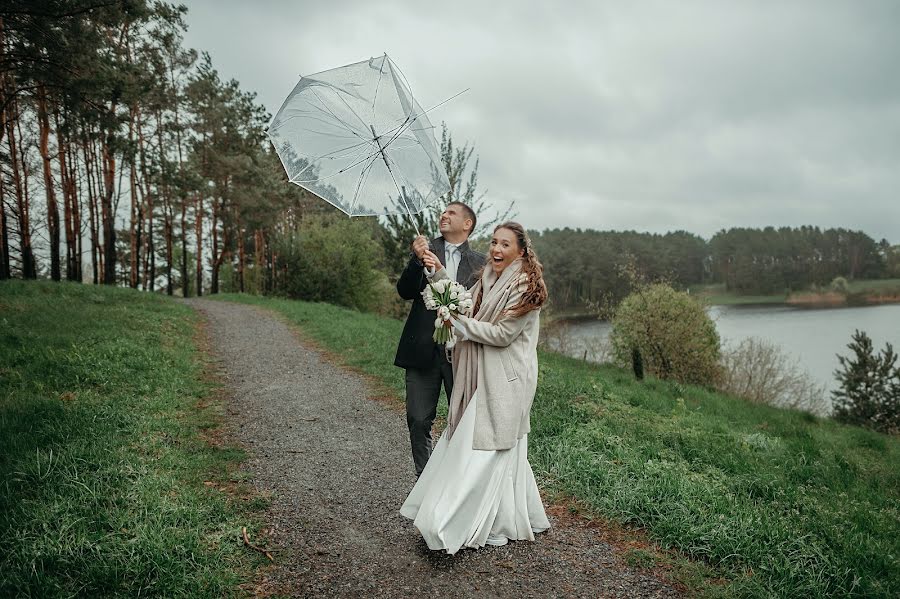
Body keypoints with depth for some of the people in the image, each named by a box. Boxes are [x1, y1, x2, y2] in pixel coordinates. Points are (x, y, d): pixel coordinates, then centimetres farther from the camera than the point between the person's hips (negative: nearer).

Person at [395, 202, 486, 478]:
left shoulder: (479, 262, 7)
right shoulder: (425, 249, 6)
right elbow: (405, 291, -5)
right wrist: (417, 259, -19)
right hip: (423, 350, 0)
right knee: (418, 420, 4)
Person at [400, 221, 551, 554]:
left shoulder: (524, 288, -14)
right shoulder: (488, 280, 11)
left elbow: (502, 334, -18)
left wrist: (459, 323, -15)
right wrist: (440, 273, 0)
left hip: (505, 381, -8)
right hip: (481, 377, 8)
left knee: (486, 449, -3)